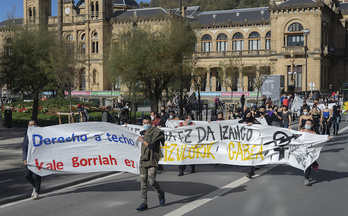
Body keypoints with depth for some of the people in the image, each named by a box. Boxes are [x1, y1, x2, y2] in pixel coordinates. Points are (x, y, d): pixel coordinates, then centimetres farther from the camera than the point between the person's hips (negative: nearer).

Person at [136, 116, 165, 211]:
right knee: (143, 182, 3)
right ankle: (144, 203, 7)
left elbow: (153, 146, -17)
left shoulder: (156, 132, -8)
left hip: (152, 161, -6)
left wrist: (142, 140, -11)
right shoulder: (144, 133, 14)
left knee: (152, 181, -8)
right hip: (143, 160, 7)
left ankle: (160, 194, 22)